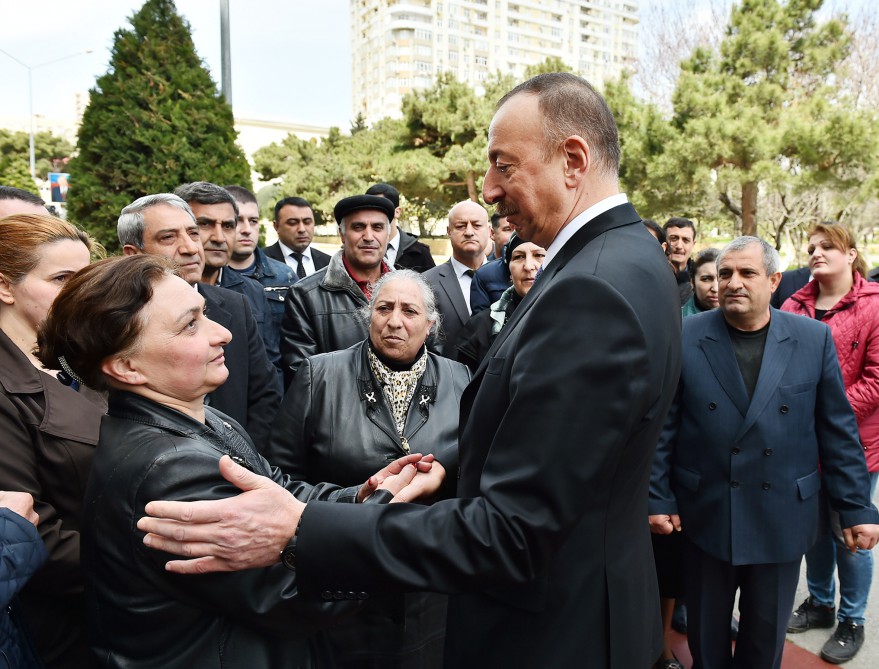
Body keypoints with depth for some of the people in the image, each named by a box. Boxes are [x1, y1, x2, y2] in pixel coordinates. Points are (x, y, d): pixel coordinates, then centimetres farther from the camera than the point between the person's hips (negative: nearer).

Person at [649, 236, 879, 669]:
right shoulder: (685, 337, -6)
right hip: (705, 516, -1)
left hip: (782, 519, 1)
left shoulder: (814, 339, -2)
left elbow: (838, 430, 1)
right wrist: (657, 498, -5)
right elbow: (663, 426, -4)